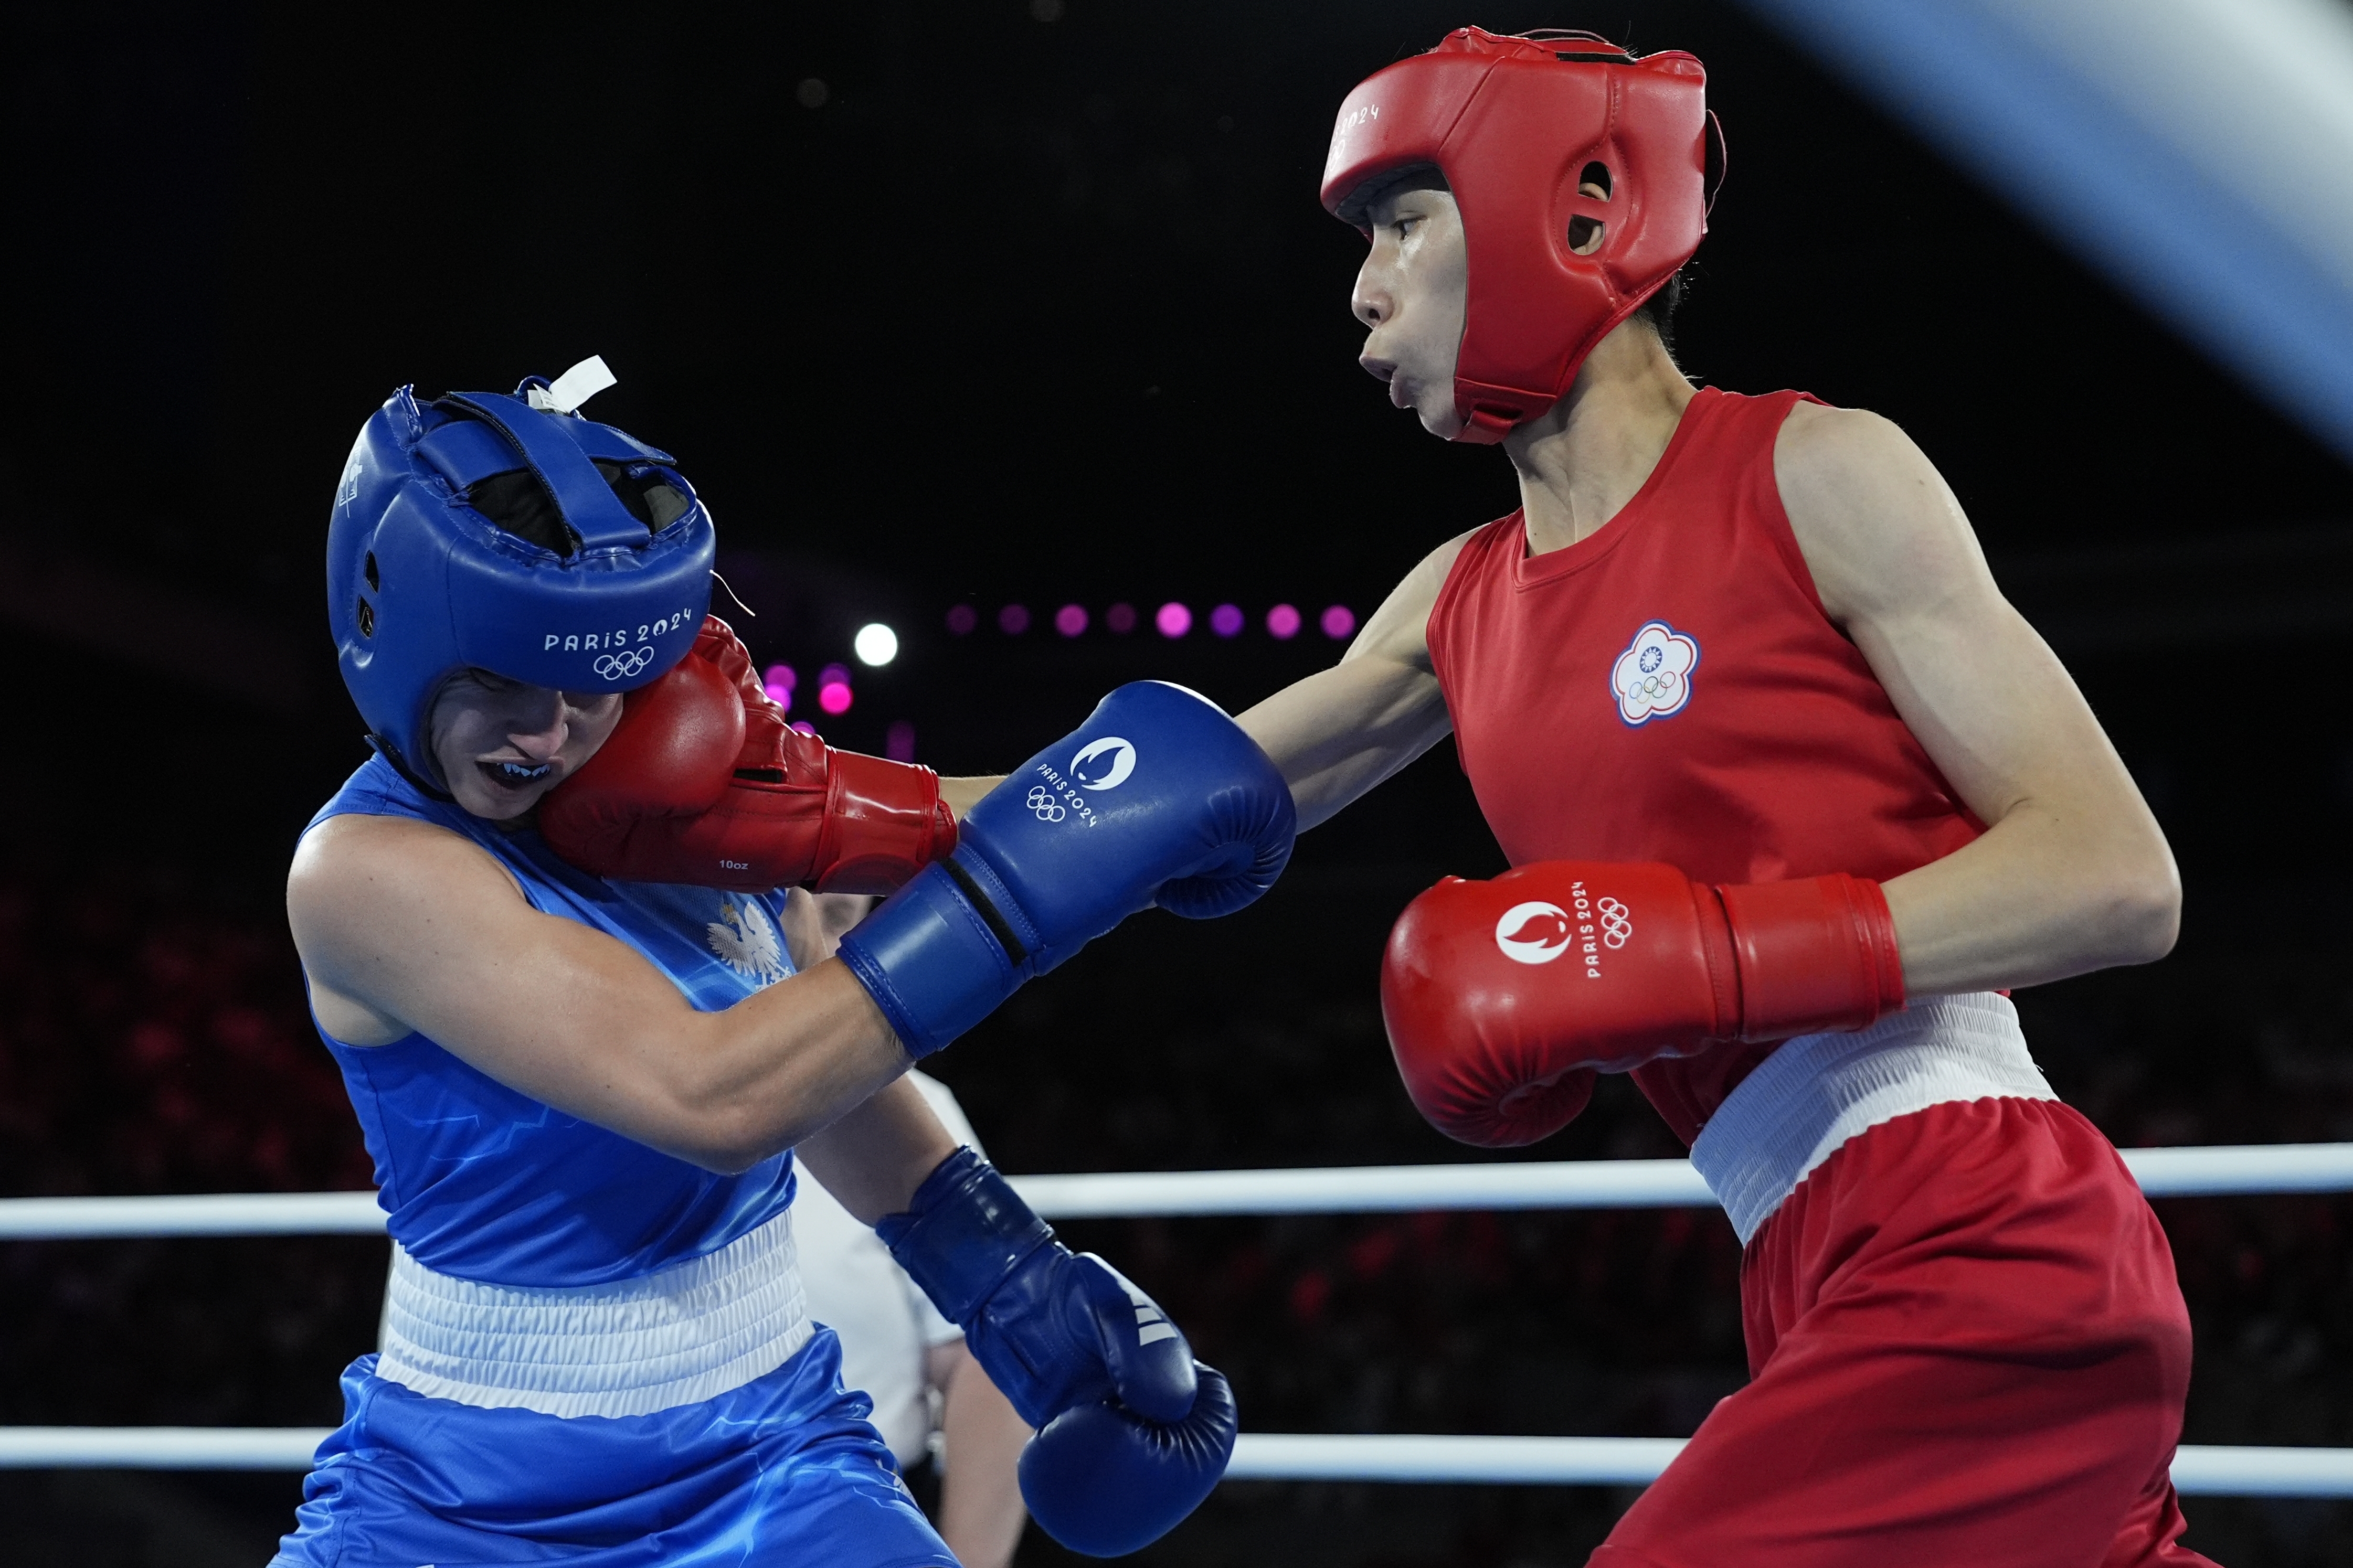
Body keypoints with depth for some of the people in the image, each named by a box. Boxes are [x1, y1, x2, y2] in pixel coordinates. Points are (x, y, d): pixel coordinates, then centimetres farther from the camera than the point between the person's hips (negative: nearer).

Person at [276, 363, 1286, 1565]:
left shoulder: (682, 786, -3)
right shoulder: (367, 868, -20)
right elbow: (711, 1100, -30)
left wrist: (1005, 1279, 12)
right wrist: (1013, 883, -31)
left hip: (763, 1461, 4)